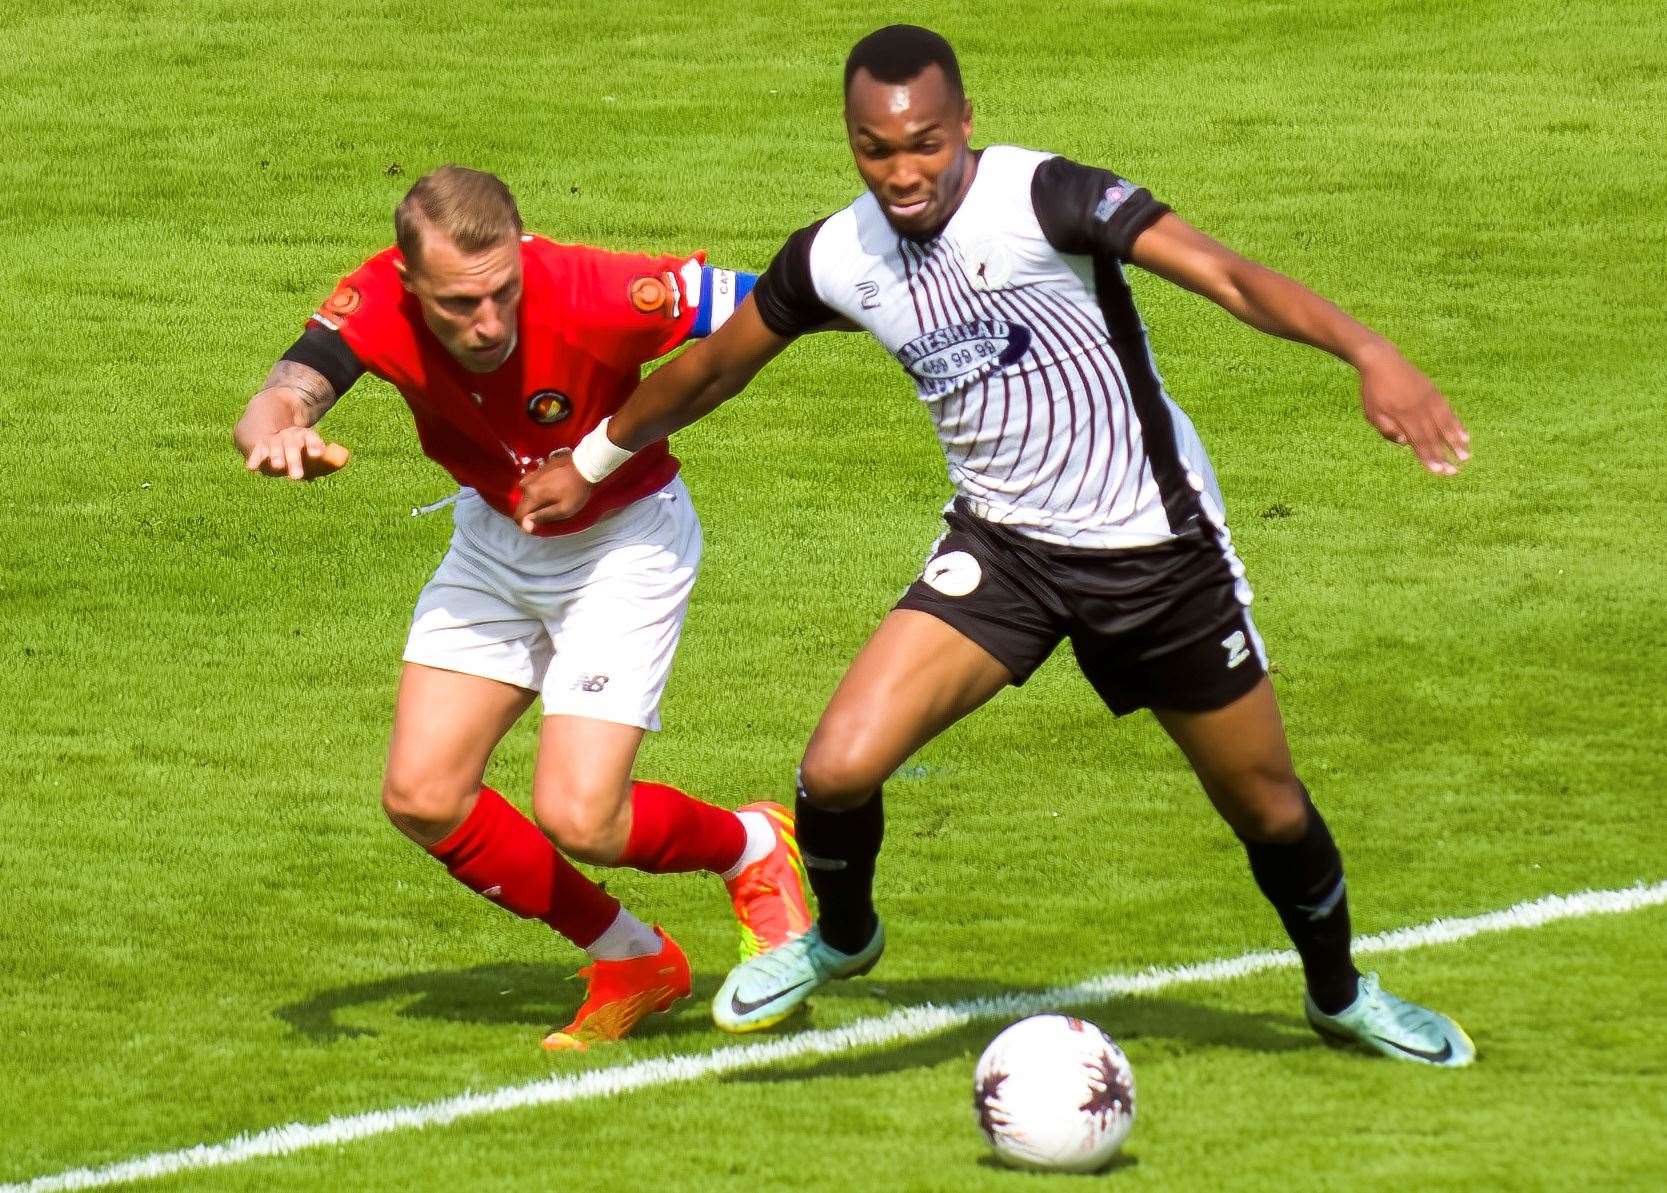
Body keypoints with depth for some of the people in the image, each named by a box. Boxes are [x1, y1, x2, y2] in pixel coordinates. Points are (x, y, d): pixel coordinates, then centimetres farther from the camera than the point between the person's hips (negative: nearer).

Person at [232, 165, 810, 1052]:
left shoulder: (593, 296, -36)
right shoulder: (377, 306, -26)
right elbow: (276, 404, -38)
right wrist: (277, 433, -61)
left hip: (624, 540, -5)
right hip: (495, 538, 5)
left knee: (577, 818, -16)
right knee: (422, 797, -2)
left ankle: (752, 850, 18)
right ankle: (631, 964, 18)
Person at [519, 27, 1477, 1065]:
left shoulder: (1041, 199, -23)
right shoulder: (837, 258, -7)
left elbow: (1223, 273, -34)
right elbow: (717, 366, 12)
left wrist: (1369, 353, -48)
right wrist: (592, 461, 24)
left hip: (1156, 545, -3)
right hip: (1003, 544, 3)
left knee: (1269, 811, 9)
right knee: (840, 767, -15)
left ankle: (1341, 995, 41)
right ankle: (839, 939, 18)